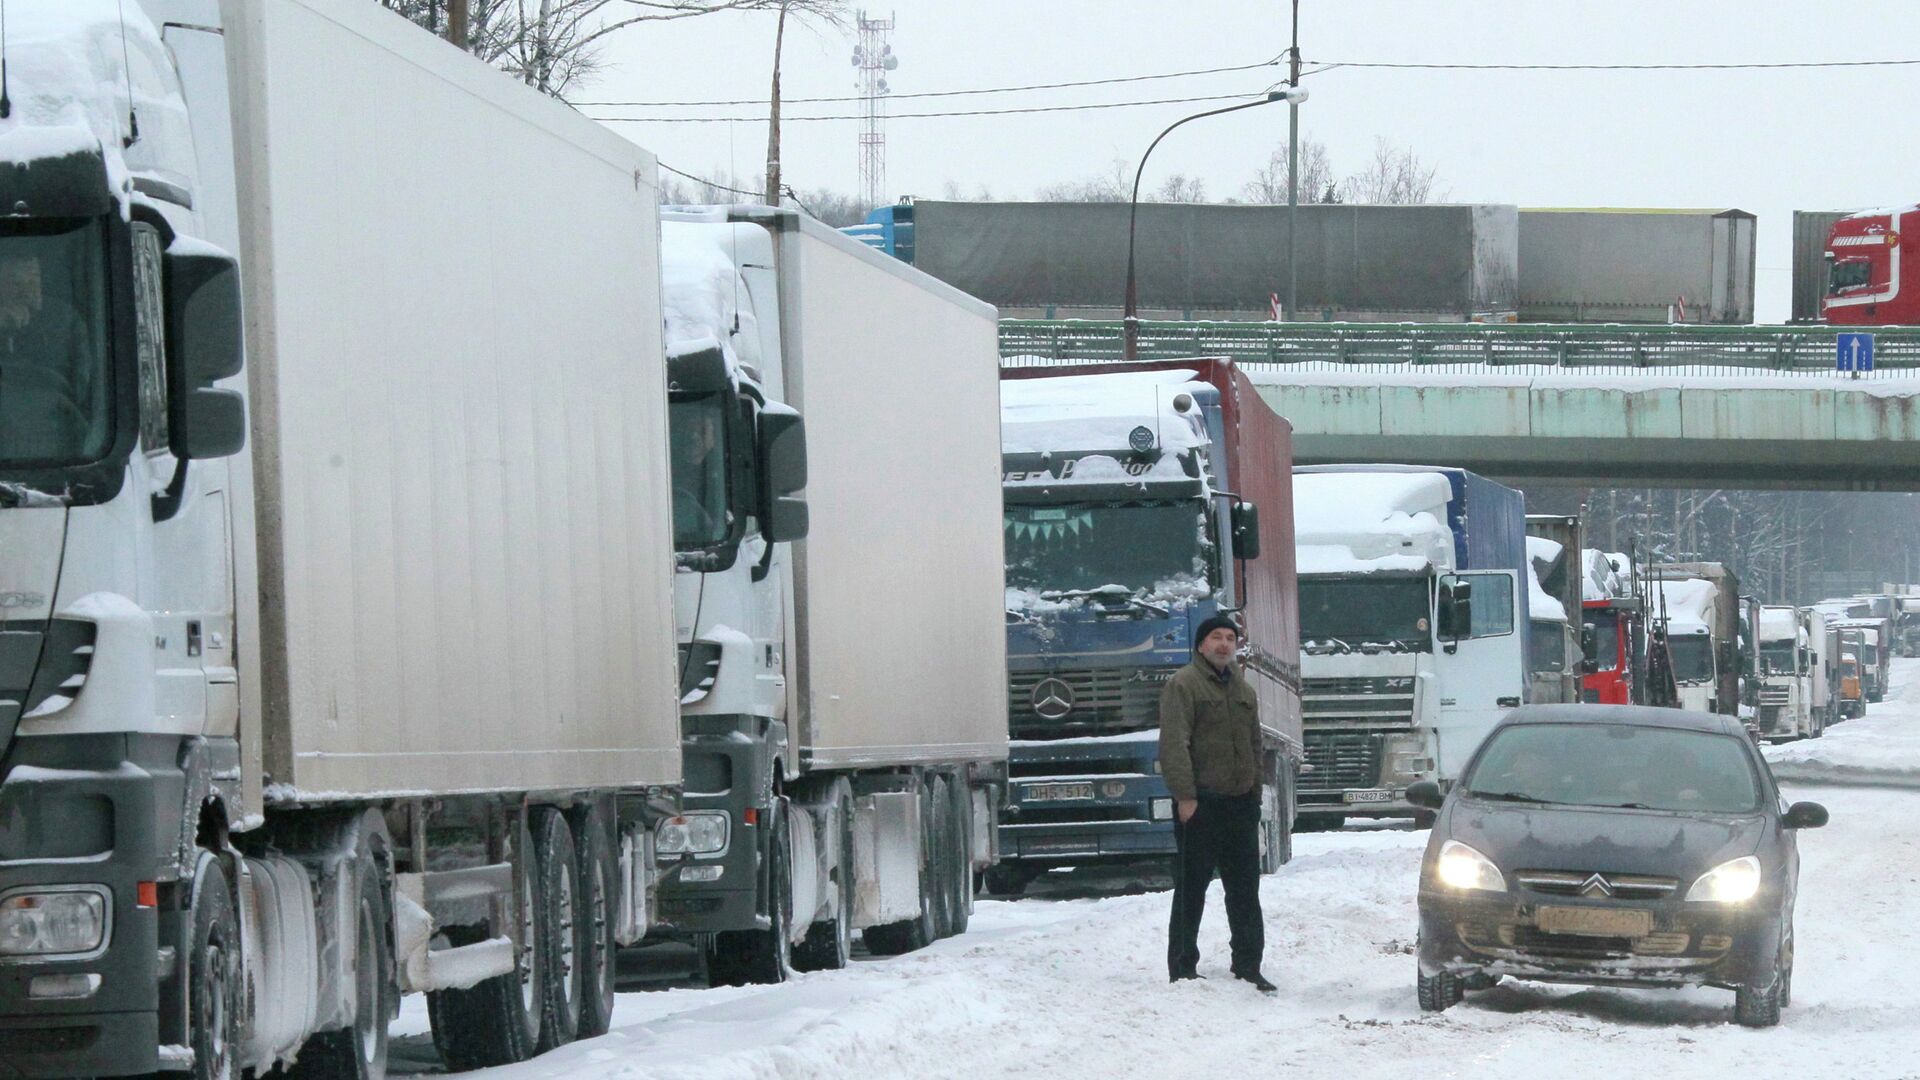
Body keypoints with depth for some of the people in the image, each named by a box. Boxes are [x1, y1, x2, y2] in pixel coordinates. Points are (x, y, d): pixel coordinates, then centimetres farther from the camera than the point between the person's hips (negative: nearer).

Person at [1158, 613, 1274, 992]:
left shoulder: (1243, 691, 19)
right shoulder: (1183, 685, -6)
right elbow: (1174, 744, -14)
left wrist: (1255, 796, 18)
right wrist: (1185, 795, -21)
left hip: (1240, 804, 7)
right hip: (1200, 804, -7)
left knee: (1245, 889, 8)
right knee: (1191, 889, -2)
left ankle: (1248, 966, 14)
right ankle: (1183, 968, 2)